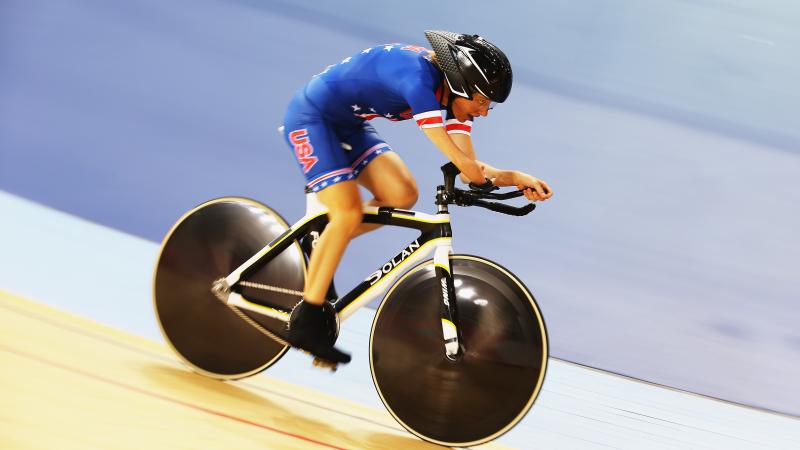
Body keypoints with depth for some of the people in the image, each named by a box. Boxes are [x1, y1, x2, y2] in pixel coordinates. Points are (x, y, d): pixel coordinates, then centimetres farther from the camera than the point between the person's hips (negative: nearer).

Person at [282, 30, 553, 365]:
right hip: (311, 118, -9)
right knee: (348, 214, -20)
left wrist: (516, 178, -22)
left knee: (402, 196, -9)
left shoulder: (451, 94, -6)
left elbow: (469, 169, -9)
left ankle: (322, 246, 9)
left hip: (349, 126, 9)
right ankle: (306, 321, -12)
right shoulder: (418, 75, -32)